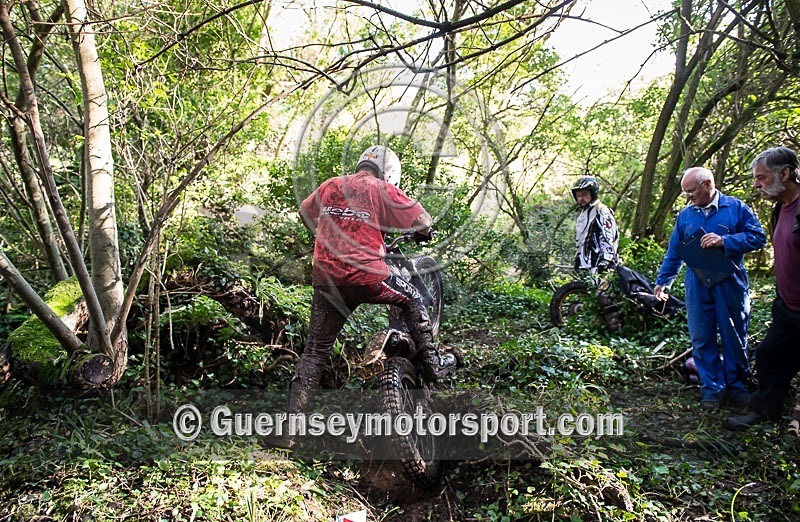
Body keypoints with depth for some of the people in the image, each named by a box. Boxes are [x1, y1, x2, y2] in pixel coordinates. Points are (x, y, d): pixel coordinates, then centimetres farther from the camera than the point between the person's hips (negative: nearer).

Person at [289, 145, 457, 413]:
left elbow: (304, 212, 29)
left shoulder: (330, 185, 15)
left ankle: (294, 413, 14)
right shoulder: (383, 189, 3)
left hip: (326, 278, 4)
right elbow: (424, 221, 0)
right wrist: (421, 233, 22)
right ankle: (432, 363, 28)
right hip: (366, 276, -4)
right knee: (413, 299, 23)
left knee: (315, 350, 14)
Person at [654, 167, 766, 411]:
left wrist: (724, 241, -17)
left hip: (730, 285, -3)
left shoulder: (736, 208, -1)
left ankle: (737, 388, 21)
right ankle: (713, 388, 15)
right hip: (697, 286, 3)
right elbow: (674, 252, 16)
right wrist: (663, 281, 16)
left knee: (734, 338, 6)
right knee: (701, 340, 4)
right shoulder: (685, 215, 10)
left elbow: (758, 237, -5)